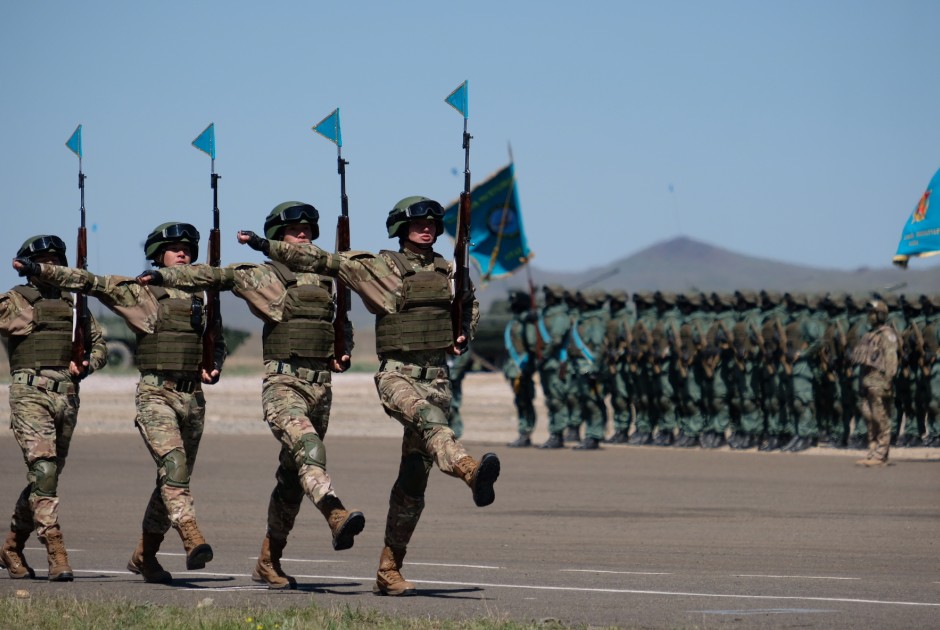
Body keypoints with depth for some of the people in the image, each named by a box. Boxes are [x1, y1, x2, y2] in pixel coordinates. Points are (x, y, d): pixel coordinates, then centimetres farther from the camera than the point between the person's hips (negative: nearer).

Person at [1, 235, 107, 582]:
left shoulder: (72, 302, 18)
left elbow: (98, 344, 21)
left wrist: (87, 365, 2)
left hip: (67, 394, 5)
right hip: (30, 392, -5)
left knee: (46, 476, 9)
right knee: (43, 470, -17)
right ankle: (56, 553, -20)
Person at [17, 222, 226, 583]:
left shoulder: (202, 297, 14)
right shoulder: (139, 292, 1)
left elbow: (218, 342, 27)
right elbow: (89, 283, -4)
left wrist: (214, 367, 5)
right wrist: (41, 271, -14)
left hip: (193, 397, 5)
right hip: (156, 394, -5)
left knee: (175, 479, 8)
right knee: (173, 466, -24)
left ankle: (144, 556, 21)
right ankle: (193, 542, -36)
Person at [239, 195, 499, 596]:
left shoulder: (447, 272, 12)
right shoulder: (378, 269, 0)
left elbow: (470, 304, 31)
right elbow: (322, 261, 0)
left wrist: (464, 333, 11)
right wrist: (266, 246, -3)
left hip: (436, 376, 4)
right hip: (396, 373, -4)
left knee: (414, 480, 0)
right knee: (427, 416, -38)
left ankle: (389, 572, 4)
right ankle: (471, 471, -67)